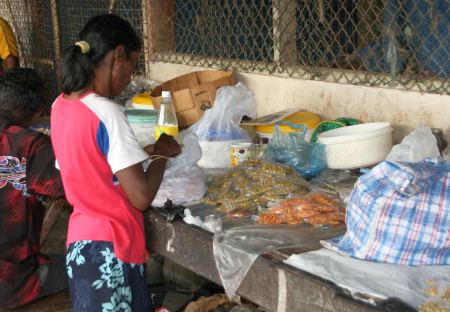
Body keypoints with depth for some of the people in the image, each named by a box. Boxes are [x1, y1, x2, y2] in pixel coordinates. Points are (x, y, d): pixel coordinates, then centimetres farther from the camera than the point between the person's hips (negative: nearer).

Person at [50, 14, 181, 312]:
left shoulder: (61, 106, 3)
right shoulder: (106, 112, -22)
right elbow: (141, 197, -22)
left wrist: (143, 151, 12)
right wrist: (162, 154, -5)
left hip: (81, 238, 8)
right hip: (110, 248, -8)